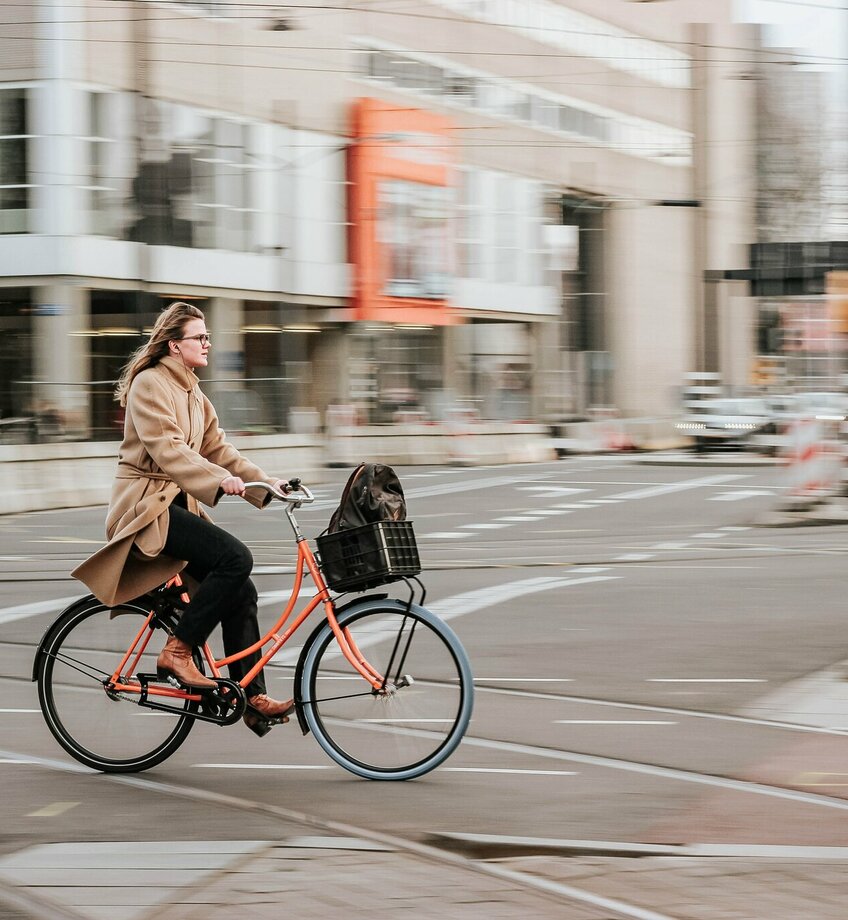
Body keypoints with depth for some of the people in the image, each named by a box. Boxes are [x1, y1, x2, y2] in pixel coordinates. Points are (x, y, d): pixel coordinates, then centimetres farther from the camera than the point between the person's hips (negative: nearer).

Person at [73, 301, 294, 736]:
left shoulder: (192, 394, 18)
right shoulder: (150, 383, -11)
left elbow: (217, 448, 14)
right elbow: (166, 448, -23)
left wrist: (265, 482, 1)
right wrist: (220, 480, -34)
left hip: (177, 503, 9)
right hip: (145, 505, -9)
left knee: (240, 592, -1)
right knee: (235, 557, -25)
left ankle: (254, 699, 1)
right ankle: (176, 652, -17)